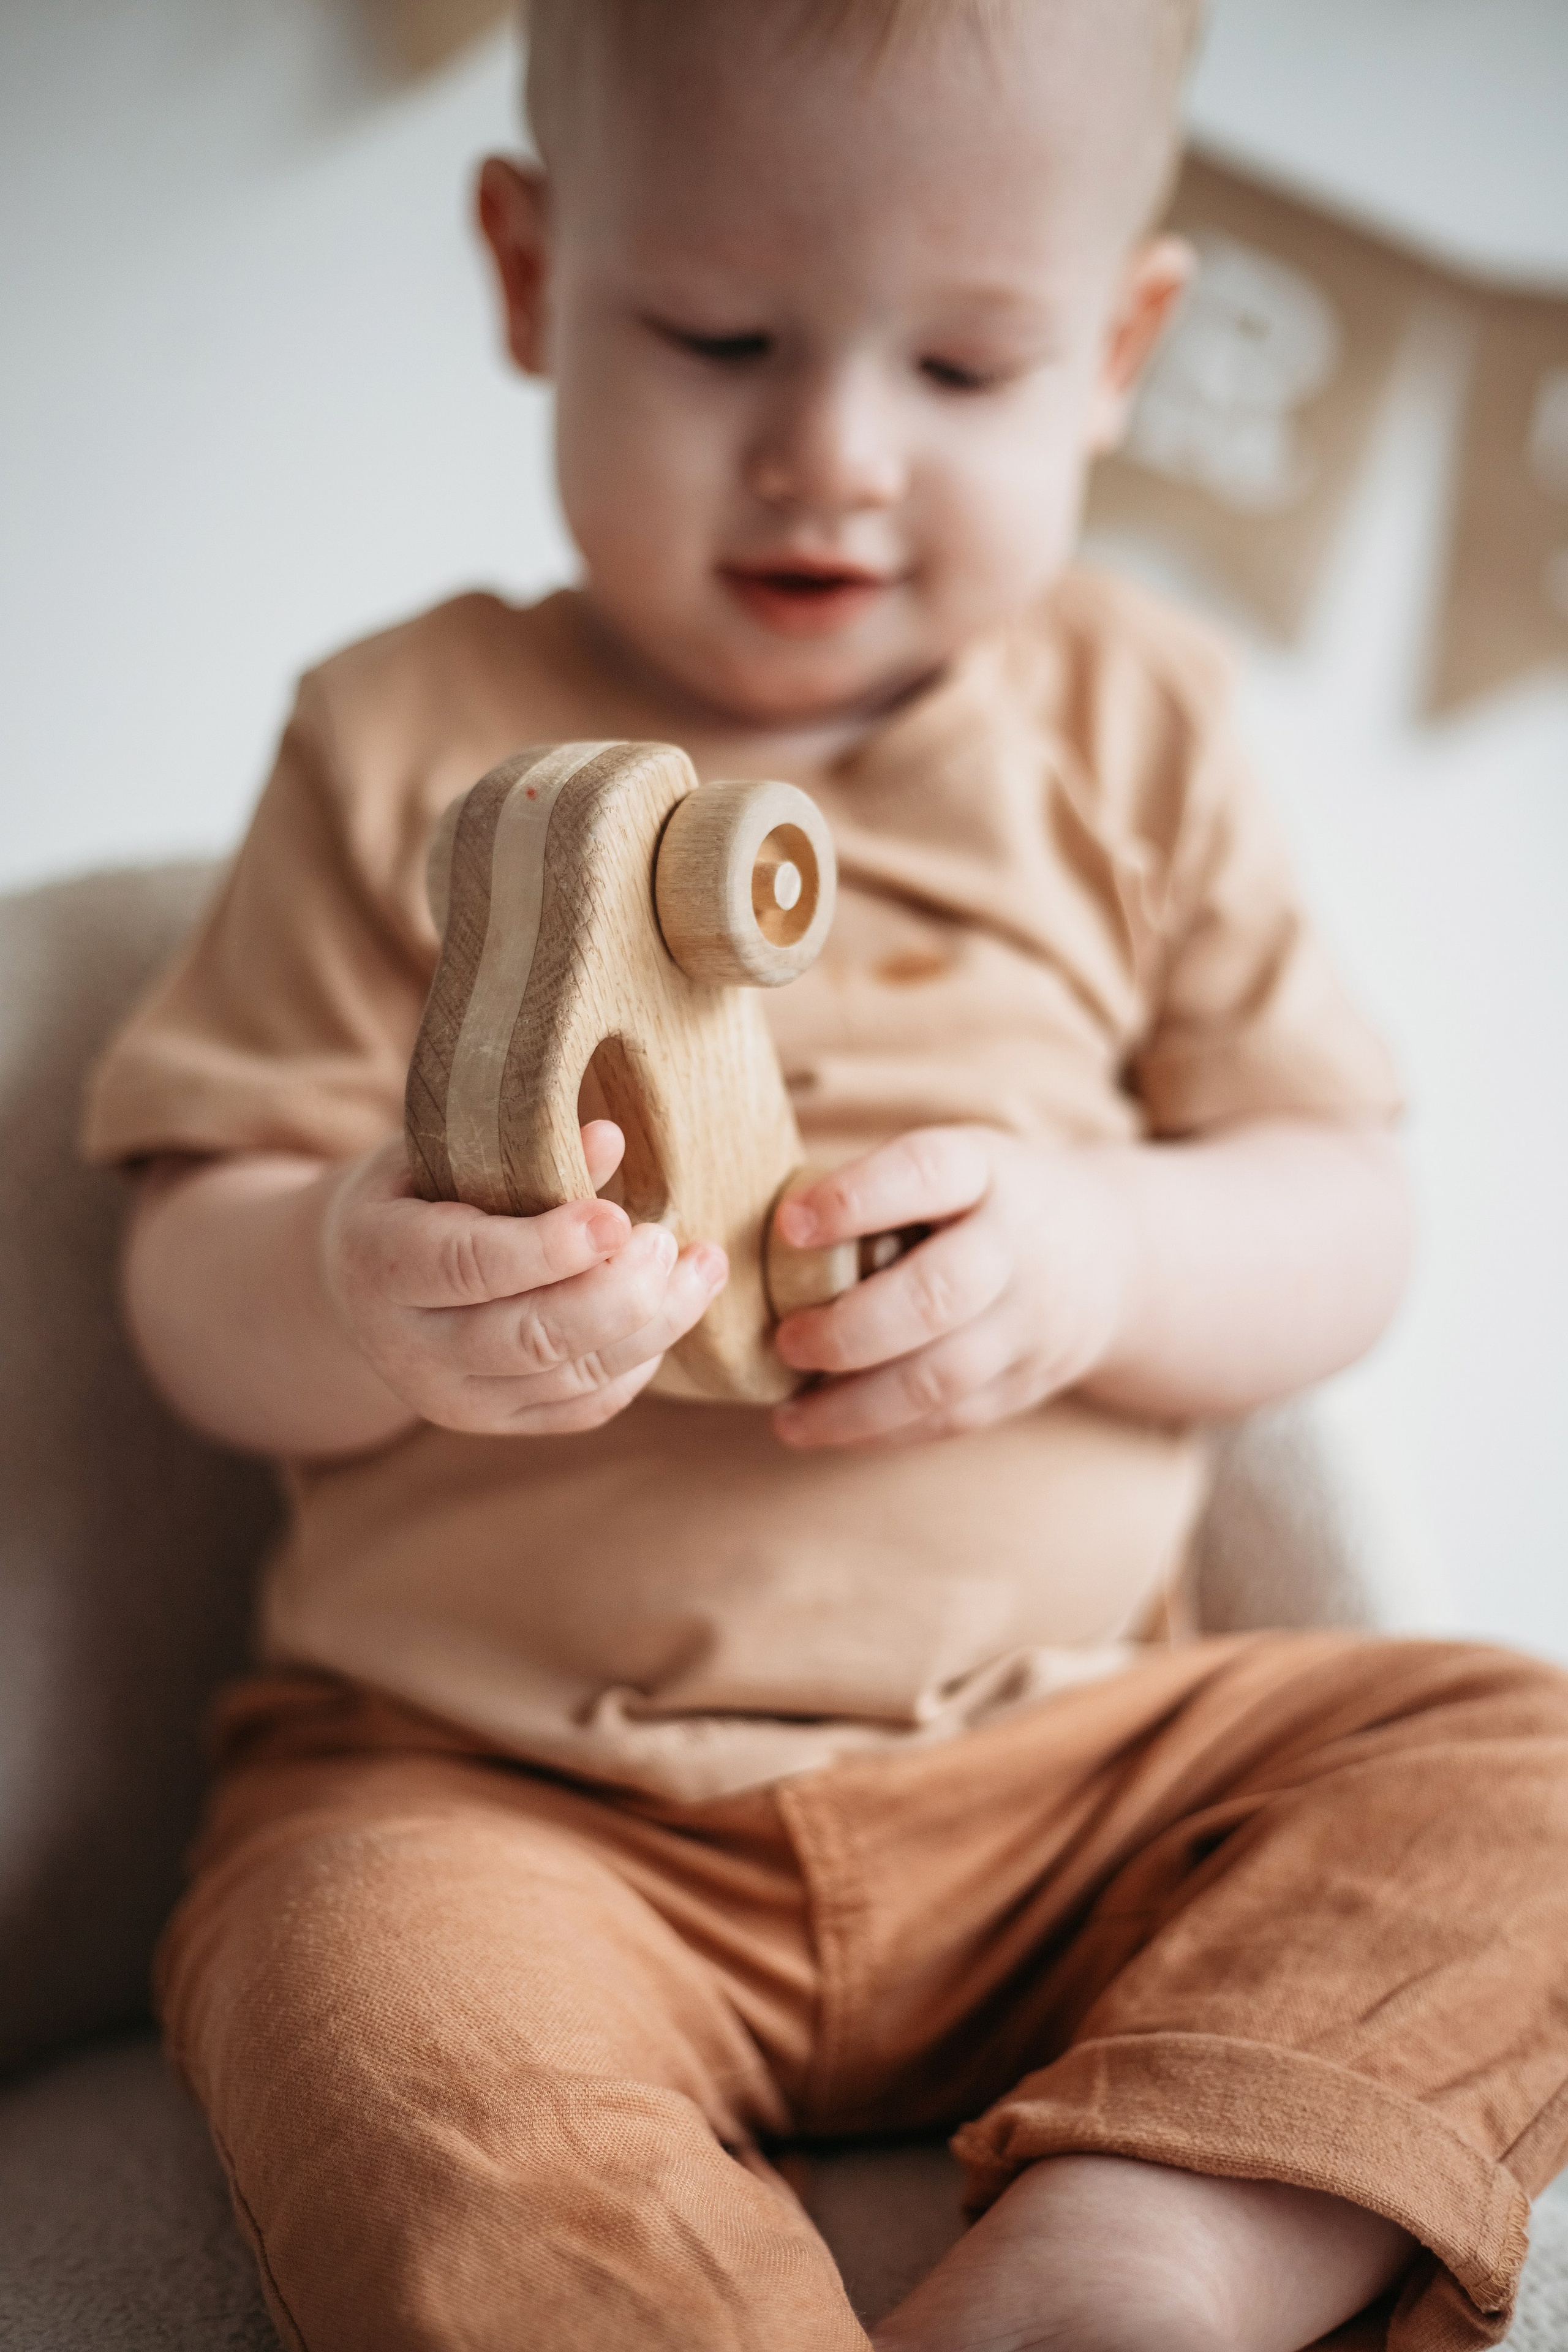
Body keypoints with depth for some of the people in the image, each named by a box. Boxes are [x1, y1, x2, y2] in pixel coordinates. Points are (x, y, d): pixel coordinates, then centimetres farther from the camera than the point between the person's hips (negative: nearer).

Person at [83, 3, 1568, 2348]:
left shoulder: (1134, 730, 8)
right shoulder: (413, 742, 2)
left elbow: (1340, 1215, 6)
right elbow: (194, 1286, 1)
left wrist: (1103, 1259, -17)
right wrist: (357, 1300, -24)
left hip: (1072, 1756, 3)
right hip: (488, 1782, -2)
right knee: (407, 2063, -32)